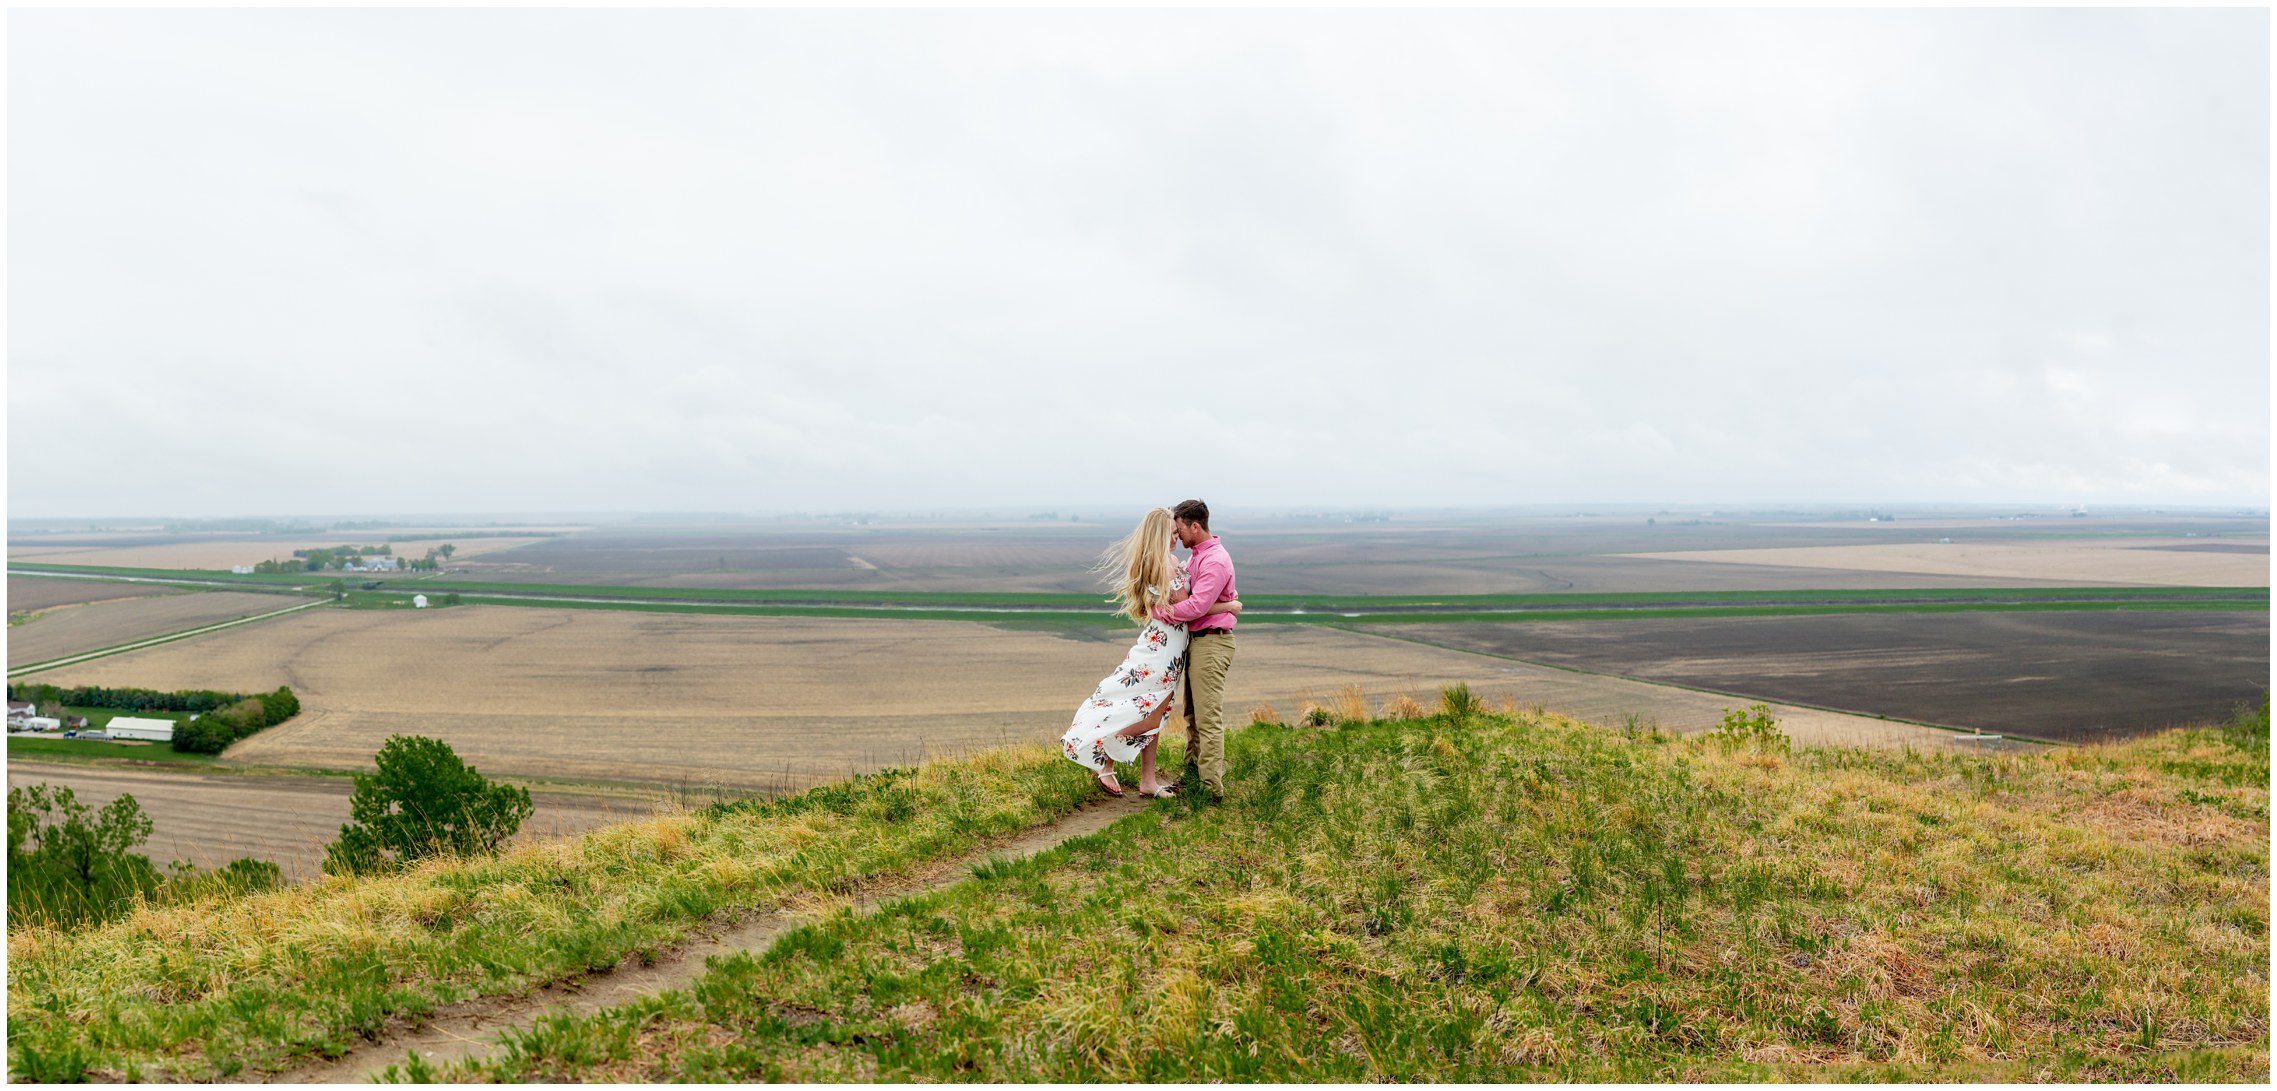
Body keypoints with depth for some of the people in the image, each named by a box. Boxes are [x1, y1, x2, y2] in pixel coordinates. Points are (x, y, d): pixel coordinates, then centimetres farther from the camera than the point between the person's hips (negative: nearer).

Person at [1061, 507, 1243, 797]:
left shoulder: (1150, 563, 11)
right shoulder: (1166, 561, -18)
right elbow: (1186, 606, -20)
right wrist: (1229, 606, -11)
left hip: (1160, 646, 10)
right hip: (1164, 648, -10)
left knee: (1153, 715, 12)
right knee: (1148, 715, -3)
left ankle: (1147, 781, 17)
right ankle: (1105, 765, 7)